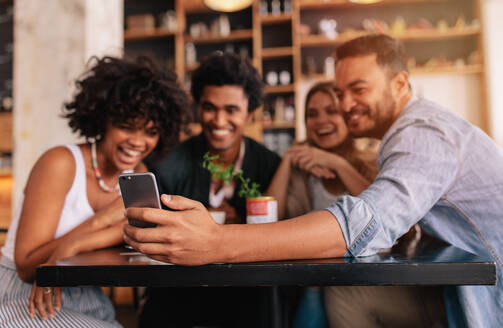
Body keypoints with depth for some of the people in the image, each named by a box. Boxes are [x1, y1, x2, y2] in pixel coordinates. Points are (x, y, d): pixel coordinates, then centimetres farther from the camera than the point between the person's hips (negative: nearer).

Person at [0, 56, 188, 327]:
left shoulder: (138, 175, 4)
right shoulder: (60, 163, -15)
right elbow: (26, 266, -17)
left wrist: (73, 246, -30)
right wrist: (104, 218, -24)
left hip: (89, 304, 6)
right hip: (24, 302, -5)